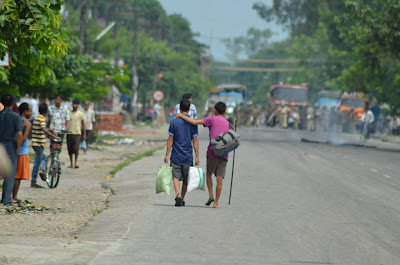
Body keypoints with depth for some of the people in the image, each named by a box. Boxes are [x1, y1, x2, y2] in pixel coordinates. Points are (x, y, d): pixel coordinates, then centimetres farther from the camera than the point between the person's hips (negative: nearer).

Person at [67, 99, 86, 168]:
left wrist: (84, 134, 5)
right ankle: (71, 164, 13)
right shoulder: (68, 113, 7)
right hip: (69, 134, 2)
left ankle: (76, 162, -8)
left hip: (77, 134, -2)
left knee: (76, 148, -15)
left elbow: (83, 124, 7)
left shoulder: (81, 114, 3)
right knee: (70, 149, 5)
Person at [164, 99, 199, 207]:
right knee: (186, 179, 14)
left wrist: (167, 155, 2)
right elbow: (195, 141, -1)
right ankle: (182, 199, 21)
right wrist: (197, 156, 4)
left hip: (176, 156, -2)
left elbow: (170, 140, -5)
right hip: (188, 157, 2)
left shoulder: (174, 122, -6)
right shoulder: (193, 123, -3)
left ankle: (178, 195, -23)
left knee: (176, 177, 0)